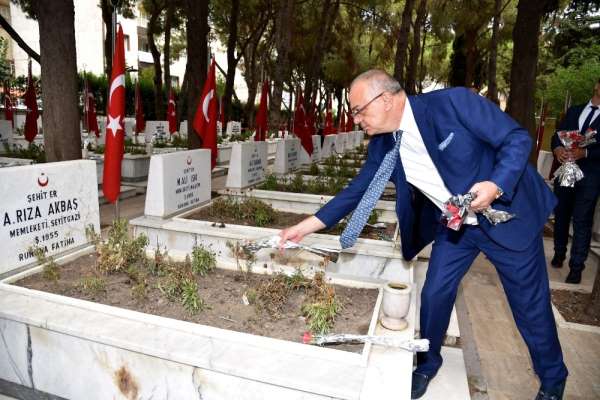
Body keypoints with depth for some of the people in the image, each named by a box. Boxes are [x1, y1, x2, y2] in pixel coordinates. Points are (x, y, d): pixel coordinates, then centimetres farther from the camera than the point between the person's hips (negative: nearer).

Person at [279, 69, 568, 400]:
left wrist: (496, 185, -34)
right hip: (454, 224, 4)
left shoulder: (453, 103, -25)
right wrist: (305, 227, -4)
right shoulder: (382, 147, -8)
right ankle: (427, 364, 33)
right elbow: (357, 191, -2)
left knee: (530, 303, 10)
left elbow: (517, 138, -17)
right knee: (434, 294, 5)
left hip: (506, 214, -4)